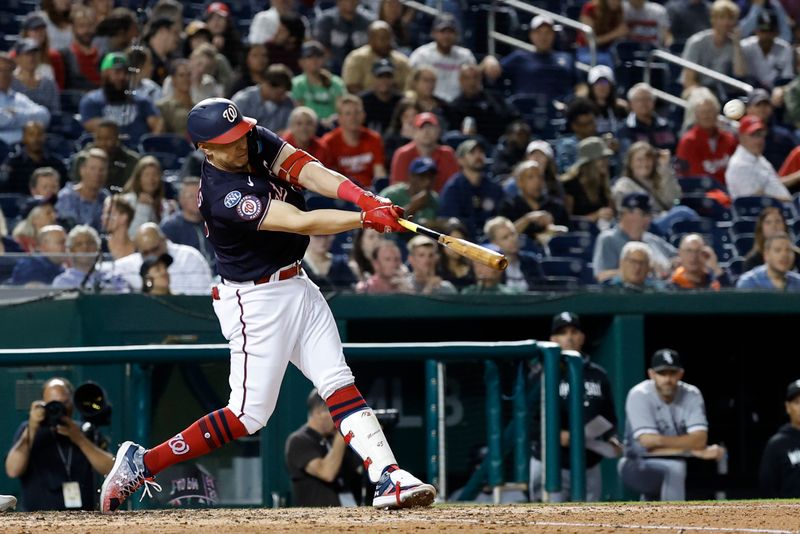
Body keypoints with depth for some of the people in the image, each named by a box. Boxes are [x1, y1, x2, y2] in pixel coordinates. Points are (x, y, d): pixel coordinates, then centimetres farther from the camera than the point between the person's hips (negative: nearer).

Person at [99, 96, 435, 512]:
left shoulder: (258, 142, -2)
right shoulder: (223, 196, -26)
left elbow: (308, 172, -14)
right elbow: (300, 223, -29)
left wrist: (360, 195, -31)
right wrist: (367, 219, -31)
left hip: (296, 286, 8)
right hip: (256, 301, -8)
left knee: (339, 384, 0)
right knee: (249, 414, -5)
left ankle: (389, 478, -6)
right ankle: (141, 463, 2)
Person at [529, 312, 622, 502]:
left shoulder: (598, 376, 11)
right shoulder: (541, 377, -2)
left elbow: (609, 417, 17)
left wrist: (611, 438, -4)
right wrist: (555, 435, -21)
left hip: (589, 466, 4)